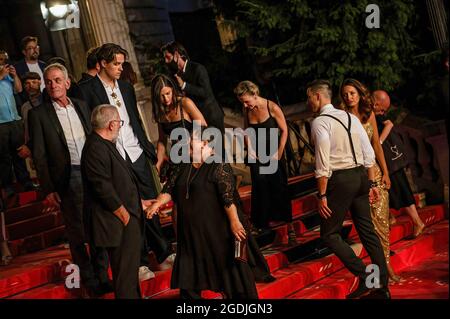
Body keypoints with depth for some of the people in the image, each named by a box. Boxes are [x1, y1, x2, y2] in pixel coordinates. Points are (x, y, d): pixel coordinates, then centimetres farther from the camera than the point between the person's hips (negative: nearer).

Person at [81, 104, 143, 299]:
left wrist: (138, 202, 22)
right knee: (125, 270, -4)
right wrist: (125, 216, -17)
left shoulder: (104, 145, 13)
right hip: (118, 224, -11)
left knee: (130, 267, 20)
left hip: (127, 215, 11)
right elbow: (104, 189, -24)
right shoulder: (96, 149, -20)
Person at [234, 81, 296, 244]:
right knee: (260, 189, 3)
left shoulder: (272, 107, -15)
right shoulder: (247, 110, -1)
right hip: (257, 154, 4)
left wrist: (278, 155, -10)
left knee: (279, 189, -4)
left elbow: (284, 131, -8)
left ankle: (290, 228, 4)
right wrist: (250, 150, -1)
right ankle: (261, 226, 12)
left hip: (273, 152, -4)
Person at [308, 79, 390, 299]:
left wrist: (322, 195, -14)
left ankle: (365, 278, -8)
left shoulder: (320, 122, -10)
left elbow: (323, 163, -17)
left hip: (340, 180, -7)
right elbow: (369, 153, 10)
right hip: (361, 176, 8)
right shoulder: (350, 117, 12)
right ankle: (382, 287, 13)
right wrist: (371, 183, 15)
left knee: (330, 234, 2)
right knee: (367, 231, 11)